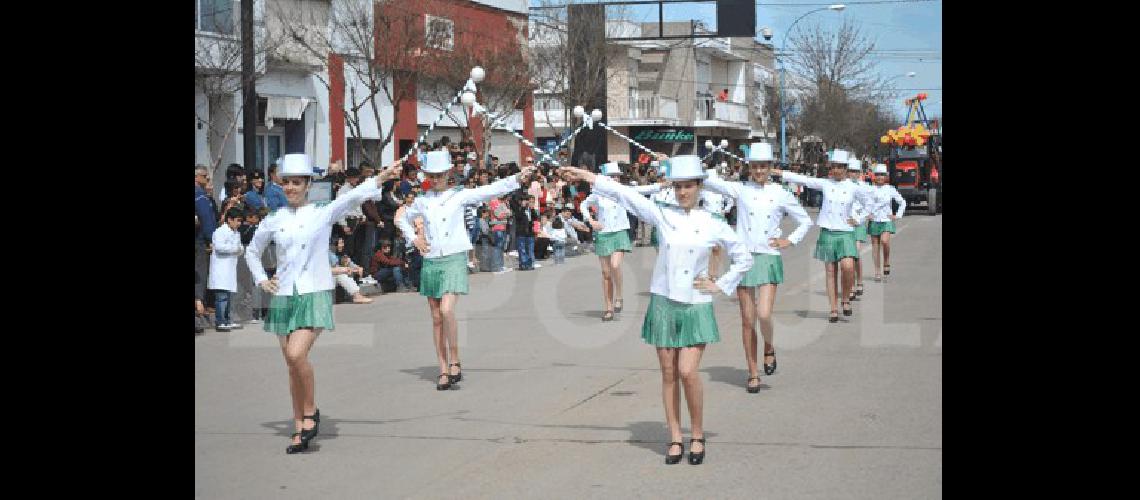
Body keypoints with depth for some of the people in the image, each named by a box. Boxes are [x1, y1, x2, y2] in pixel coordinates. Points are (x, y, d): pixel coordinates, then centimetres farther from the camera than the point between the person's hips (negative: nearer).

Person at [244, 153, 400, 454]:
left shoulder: (323, 214, -2)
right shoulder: (274, 221, 9)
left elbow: (353, 197, -18)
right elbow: (252, 252, 23)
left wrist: (380, 179, -33)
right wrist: (261, 280, 10)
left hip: (314, 294, -4)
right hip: (283, 296, 4)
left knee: (297, 354, -22)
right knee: (292, 364, 5)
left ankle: (310, 411, 2)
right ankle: (300, 430, 15)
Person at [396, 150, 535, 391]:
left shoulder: (459, 195, 1)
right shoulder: (422, 202, 10)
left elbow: (491, 190, -10)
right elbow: (403, 219, 28)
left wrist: (517, 178, -21)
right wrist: (414, 239, 11)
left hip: (454, 260, -4)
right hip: (430, 261, 4)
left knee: (447, 310, -21)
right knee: (436, 319, 5)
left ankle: (455, 362, -6)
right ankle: (444, 370, 11)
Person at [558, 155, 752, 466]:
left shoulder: (713, 226, 0)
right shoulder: (663, 216, 2)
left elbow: (744, 258, 10)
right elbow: (625, 195, 0)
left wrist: (721, 286, 3)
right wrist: (587, 176, -3)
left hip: (696, 306, -2)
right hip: (664, 303, 2)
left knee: (688, 372, -12)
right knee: (668, 374, 5)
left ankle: (698, 435, 6)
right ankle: (675, 439, 13)